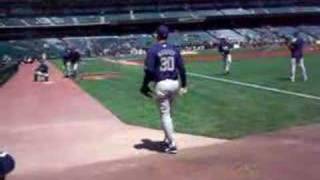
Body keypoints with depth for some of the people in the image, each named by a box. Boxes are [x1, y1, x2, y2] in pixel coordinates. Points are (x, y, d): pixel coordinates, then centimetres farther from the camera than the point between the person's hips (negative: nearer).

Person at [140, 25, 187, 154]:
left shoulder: (153, 50, -8)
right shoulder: (174, 49, 6)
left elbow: (149, 70, -13)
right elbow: (182, 68, 5)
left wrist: (145, 86, -3)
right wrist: (184, 85, 13)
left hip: (161, 84, -5)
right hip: (174, 83, 5)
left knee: (165, 114, 2)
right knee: (168, 112, 21)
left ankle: (172, 144, 1)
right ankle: (168, 139, 29)